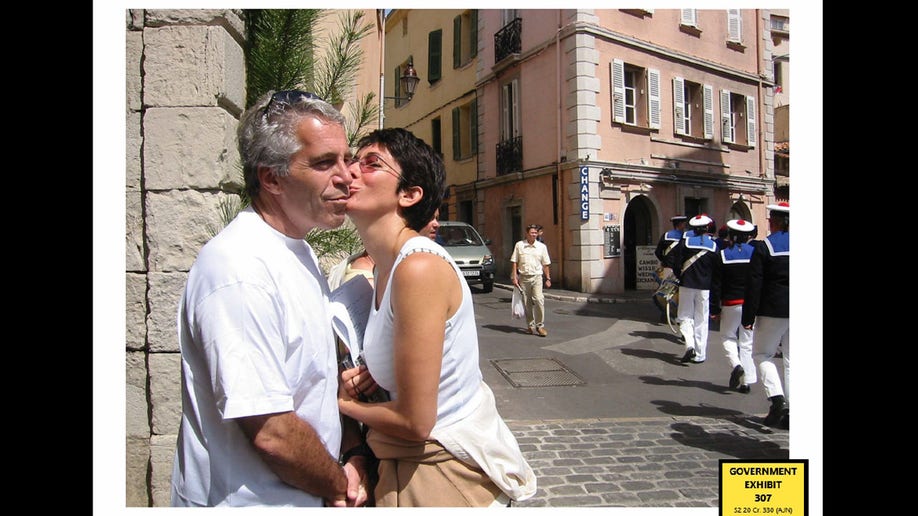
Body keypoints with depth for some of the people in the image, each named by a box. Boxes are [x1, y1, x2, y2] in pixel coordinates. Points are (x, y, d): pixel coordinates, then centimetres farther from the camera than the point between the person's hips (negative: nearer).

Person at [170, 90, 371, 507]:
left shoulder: (298, 253, 5)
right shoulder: (240, 269, -26)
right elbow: (270, 432, -28)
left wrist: (353, 455, -2)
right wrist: (339, 486, -12)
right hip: (250, 502, -9)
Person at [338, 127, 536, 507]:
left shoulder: (419, 267, -26)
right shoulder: (388, 265, 2)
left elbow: (414, 421, -22)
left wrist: (343, 403, -5)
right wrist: (370, 376, -2)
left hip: (444, 473, -8)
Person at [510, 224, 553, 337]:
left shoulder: (542, 247, 6)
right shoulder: (519, 245, 3)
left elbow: (546, 264, 10)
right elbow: (514, 262, 4)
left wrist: (548, 279, 6)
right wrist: (514, 277, -2)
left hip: (537, 277, 0)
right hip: (523, 277, 0)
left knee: (539, 300, -14)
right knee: (527, 303, 6)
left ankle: (540, 325, -4)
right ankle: (531, 325, 19)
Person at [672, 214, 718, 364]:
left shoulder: (685, 241, -4)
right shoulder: (713, 245, 0)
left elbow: (676, 262, -6)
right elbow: (716, 269, 2)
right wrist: (711, 283, 15)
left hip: (686, 285, -1)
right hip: (705, 287, 1)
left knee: (685, 317, 10)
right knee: (701, 321, 7)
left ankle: (689, 344, -13)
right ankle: (700, 355, 10)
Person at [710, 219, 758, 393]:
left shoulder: (722, 255, -5)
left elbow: (716, 285, -5)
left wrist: (715, 309, 1)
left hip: (731, 304, -2)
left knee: (728, 336, 17)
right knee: (747, 342, 9)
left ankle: (736, 364, -9)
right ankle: (746, 381, 8)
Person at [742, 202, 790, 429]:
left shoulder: (764, 247, -8)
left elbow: (754, 285, -11)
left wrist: (748, 317, -7)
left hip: (772, 311, -4)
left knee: (762, 354, 10)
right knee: (792, 358, 10)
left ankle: (777, 399, -9)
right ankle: (791, 411, 10)